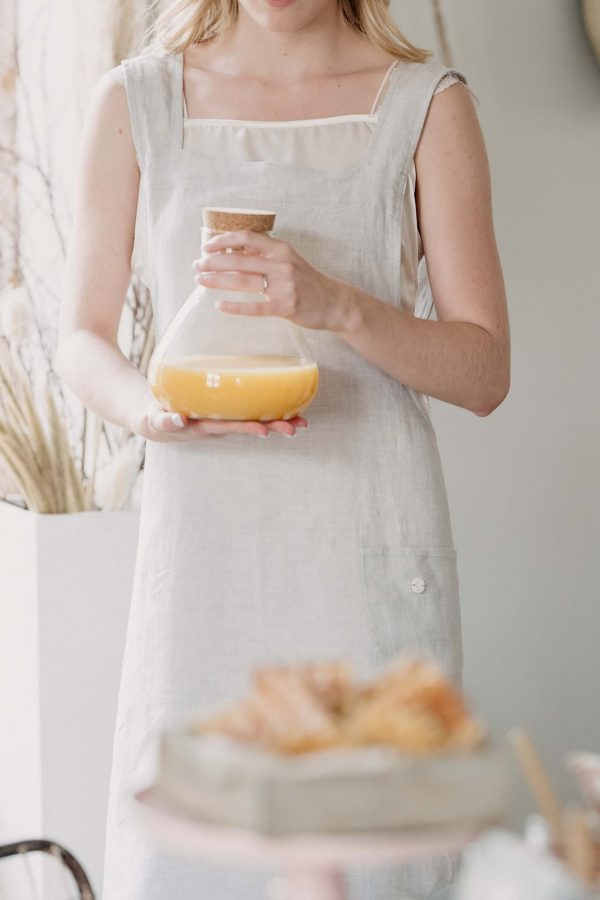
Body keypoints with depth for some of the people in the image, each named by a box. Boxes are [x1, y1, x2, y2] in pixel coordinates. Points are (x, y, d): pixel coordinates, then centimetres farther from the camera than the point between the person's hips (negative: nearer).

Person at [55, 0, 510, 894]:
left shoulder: (428, 104, 4)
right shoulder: (136, 101, 7)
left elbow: (485, 372, 1)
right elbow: (82, 340, 9)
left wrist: (337, 306, -17)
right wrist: (148, 408, -13)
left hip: (371, 546, 0)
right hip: (203, 541, 1)